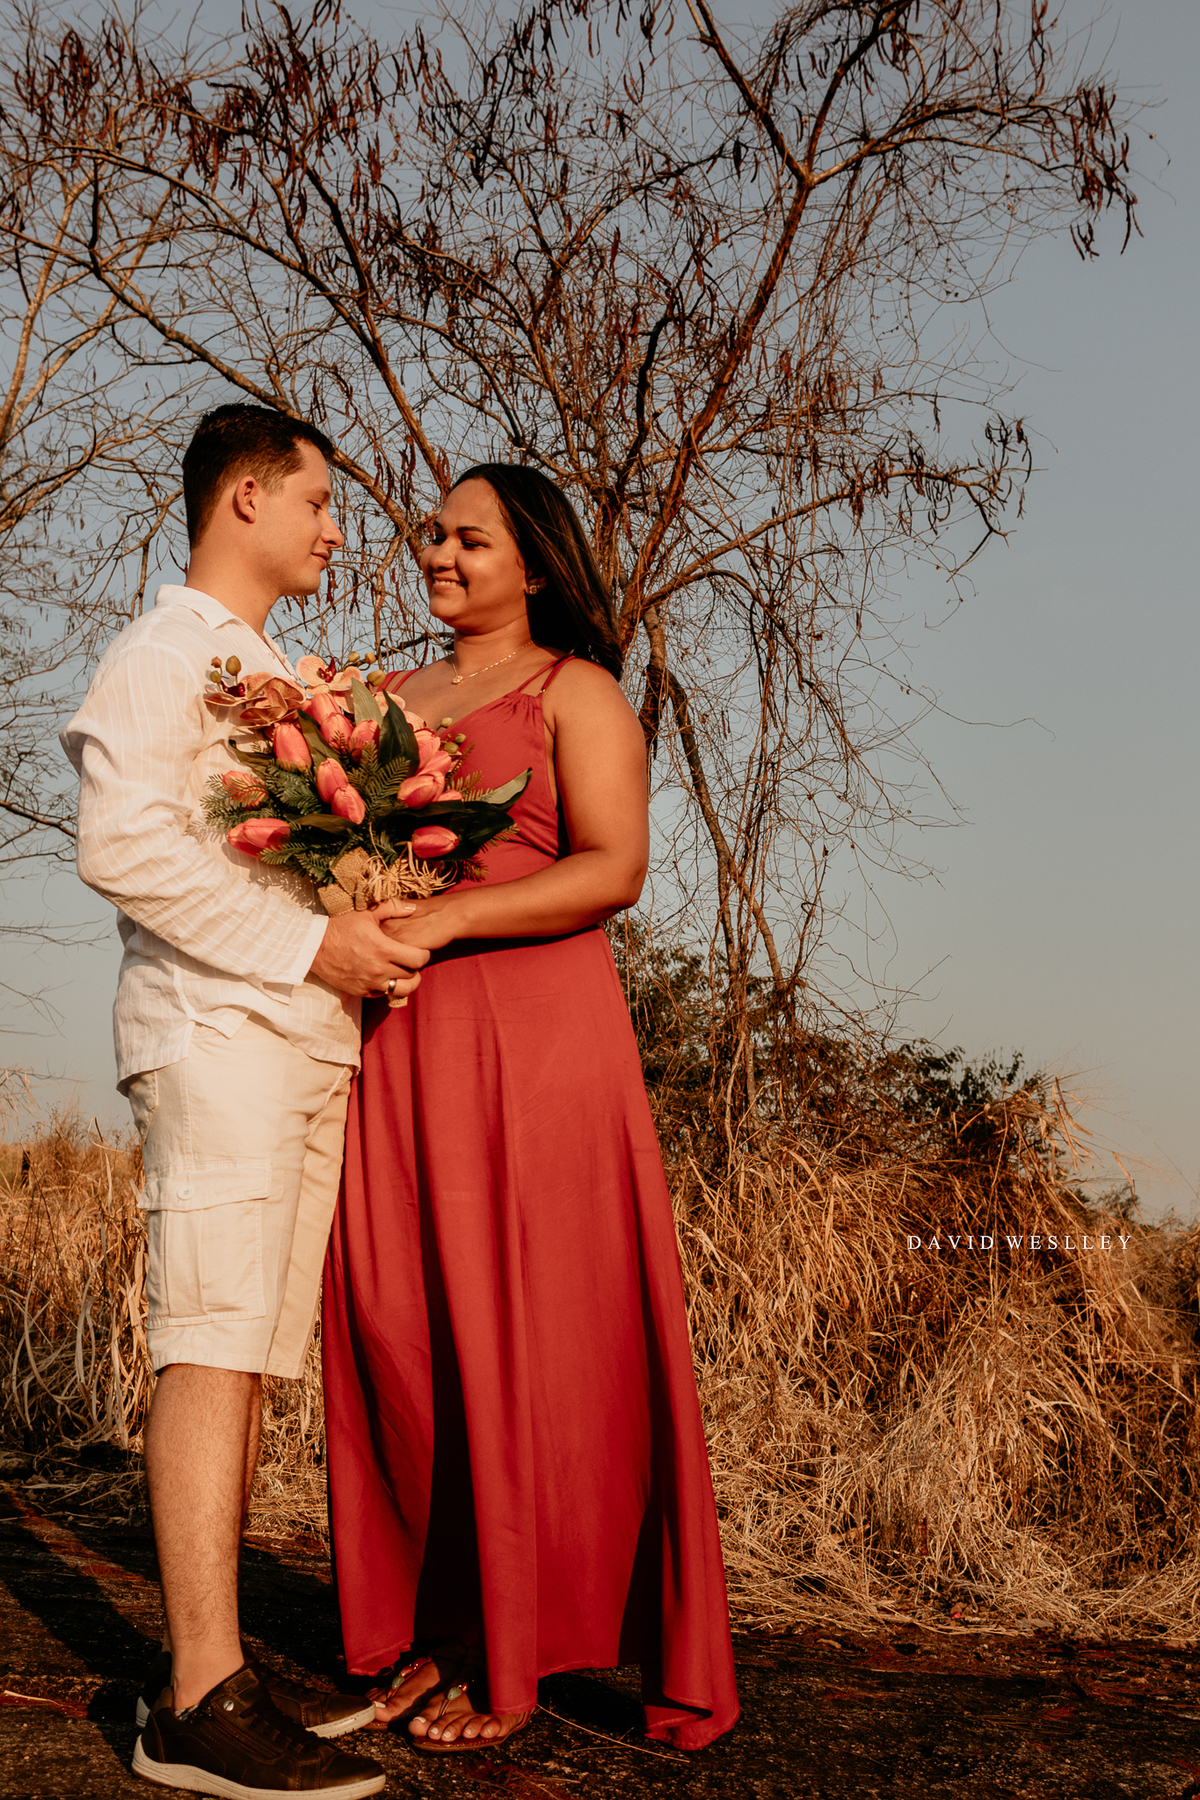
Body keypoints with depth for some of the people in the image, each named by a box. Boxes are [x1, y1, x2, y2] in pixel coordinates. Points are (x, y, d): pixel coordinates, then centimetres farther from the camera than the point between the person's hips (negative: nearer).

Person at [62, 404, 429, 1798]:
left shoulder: (279, 674, 26)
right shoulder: (160, 655, -1)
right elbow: (125, 847, -15)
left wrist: (377, 922, 8)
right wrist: (310, 944, -15)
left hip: (309, 1045, 9)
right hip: (215, 1033, -8)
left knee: (251, 1357, 7)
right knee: (211, 1348, -11)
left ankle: (205, 1663, 13)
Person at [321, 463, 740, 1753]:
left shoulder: (574, 691, 3)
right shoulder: (389, 700, 20)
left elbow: (614, 868, -9)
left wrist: (442, 919, -18)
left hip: (534, 1037, -5)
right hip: (397, 1043, 5)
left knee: (517, 1336, -3)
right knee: (396, 1324, 2)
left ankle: (512, 1657, 6)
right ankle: (431, 1629, 14)